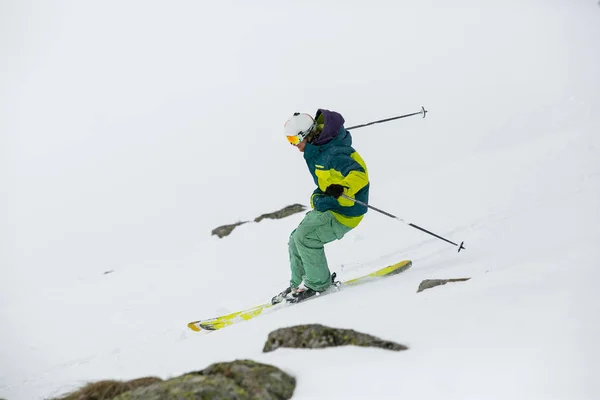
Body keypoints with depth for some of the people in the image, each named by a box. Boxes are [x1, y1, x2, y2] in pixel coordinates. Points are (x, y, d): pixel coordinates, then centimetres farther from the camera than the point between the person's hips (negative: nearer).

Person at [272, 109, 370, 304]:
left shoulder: (334, 154, -26)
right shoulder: (319, 150, 3)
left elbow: (360, 174, -36)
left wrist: (342, 188, -54)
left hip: (343, 213, -10)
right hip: (325, 207, 10)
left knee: (304, 237, -22)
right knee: (296, 240, 9)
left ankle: (318, 283, -5)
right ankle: (298, 284, 22)